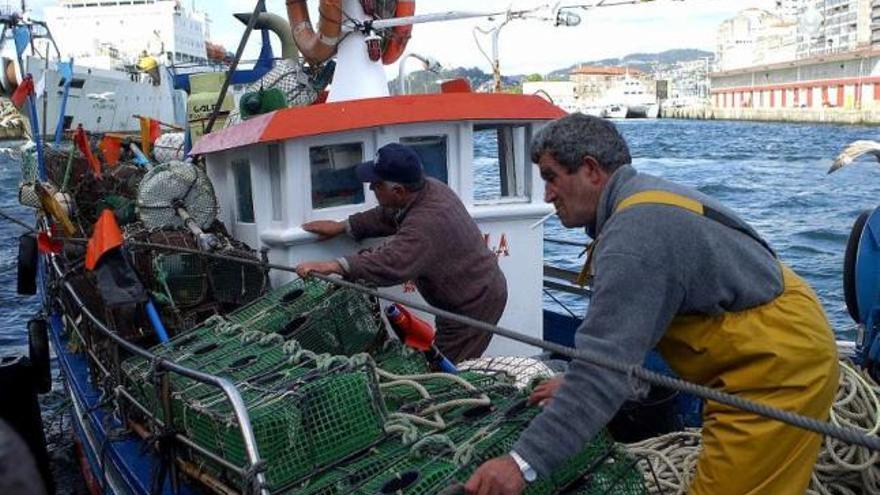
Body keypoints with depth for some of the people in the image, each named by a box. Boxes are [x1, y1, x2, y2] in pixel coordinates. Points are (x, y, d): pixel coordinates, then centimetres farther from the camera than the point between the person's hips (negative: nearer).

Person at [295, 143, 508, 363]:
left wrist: (335, 266, -51)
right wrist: (343, 227, 9)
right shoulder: (429, 188, -2)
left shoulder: (427, 224, -34)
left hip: (473, 308, -10)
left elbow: (391, 264, -46)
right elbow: (389, 216, 13)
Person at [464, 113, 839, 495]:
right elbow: (626, 325, 14)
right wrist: (575, 384, 13)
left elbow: (608, 362, -32)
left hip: (780, 367, -10)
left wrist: (523, 461, -32)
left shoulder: (636, 234, -26)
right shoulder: (645, 199, 7)